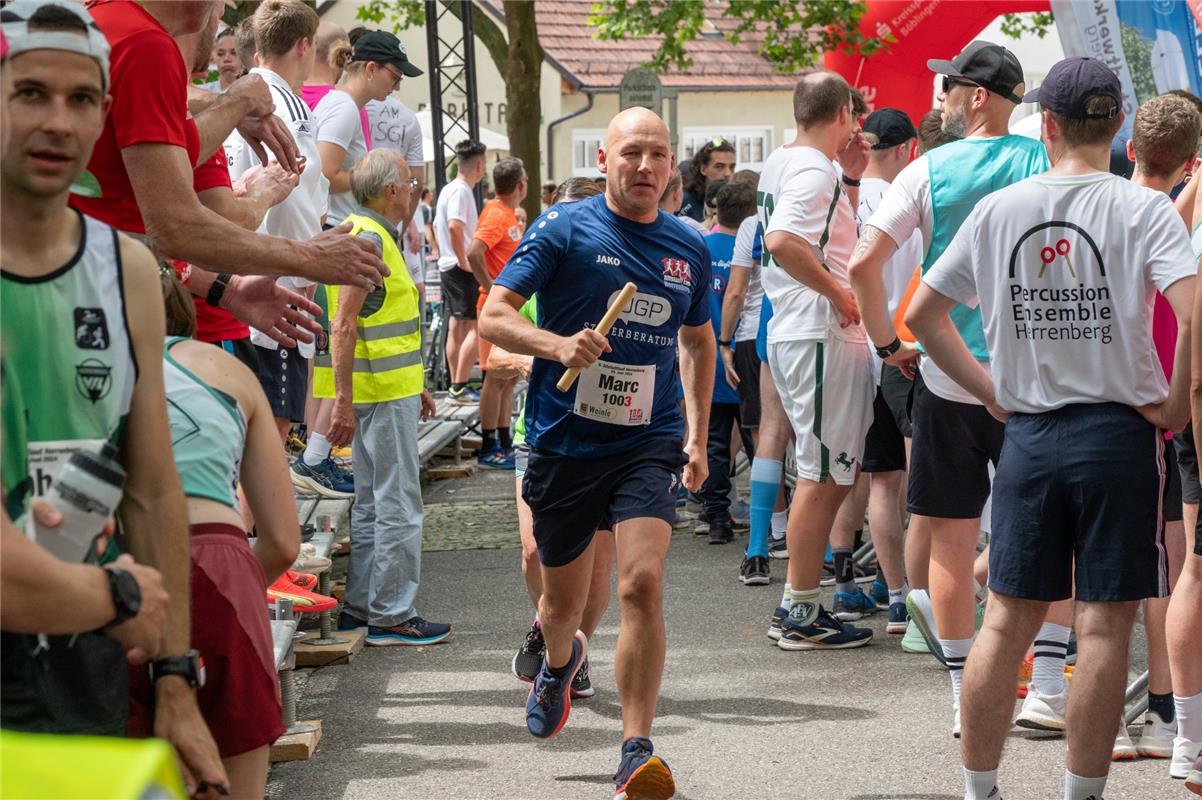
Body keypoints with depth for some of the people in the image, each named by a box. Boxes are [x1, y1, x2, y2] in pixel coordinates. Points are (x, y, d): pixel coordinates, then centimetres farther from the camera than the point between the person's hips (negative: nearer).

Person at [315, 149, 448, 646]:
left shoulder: (377, 237, 17)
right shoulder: (367, 238, -16)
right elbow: (343, 325, -22)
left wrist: (416, 385, 27)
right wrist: (343, 401, -26)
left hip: (391, 389, 11)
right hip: (383, 394, -11)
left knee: (371, 503, 15)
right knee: (398, 506, -5)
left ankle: (360, 606, 21)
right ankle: (391, 615, -1)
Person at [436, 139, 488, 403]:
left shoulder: (447, 190, 15)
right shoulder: (462, 191, -15)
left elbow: (436, 227, 24)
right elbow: (455, 226, -28)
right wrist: (463, 260, -21)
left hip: (447, 266, 10)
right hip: (462, 269, -10)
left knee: (456, 327, 11)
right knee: (476, 326, -8)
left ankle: (456, 386, 14)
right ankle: (459, 386, -11)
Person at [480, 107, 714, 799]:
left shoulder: (690, 250, 6)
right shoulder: (563, 229, -5)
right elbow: (495, 314, -9)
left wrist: (698, 437, 18)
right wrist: (559, 345, -27)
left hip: (649, 445, 1)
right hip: (564, 442, -1)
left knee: (642, 585, -20)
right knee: (563, 603, 15)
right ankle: (560, 661, 53)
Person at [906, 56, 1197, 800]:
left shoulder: (998, 209, 4)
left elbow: (923, 314, 11)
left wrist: (990, 390, 12)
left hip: (1027, 433, 4)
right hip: (1118, 432, -3)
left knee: (1008, 621, 10)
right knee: (1105, 626, 3)